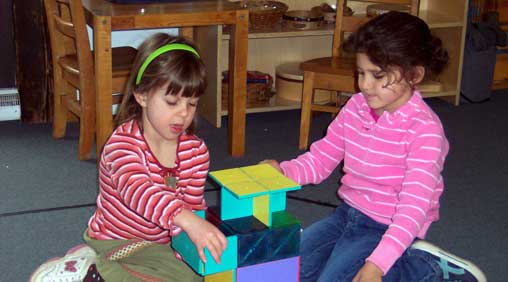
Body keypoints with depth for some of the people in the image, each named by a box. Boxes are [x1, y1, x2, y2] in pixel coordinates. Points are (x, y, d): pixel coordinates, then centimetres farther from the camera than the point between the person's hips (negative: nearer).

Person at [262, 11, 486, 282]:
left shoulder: (424, 129, -23)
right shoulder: (355, 107, -3)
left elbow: (414, 206, -28)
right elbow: (321, 158, 5)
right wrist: (283, 171, -17)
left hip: (385, 229, -7)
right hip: (347, 213, 7)